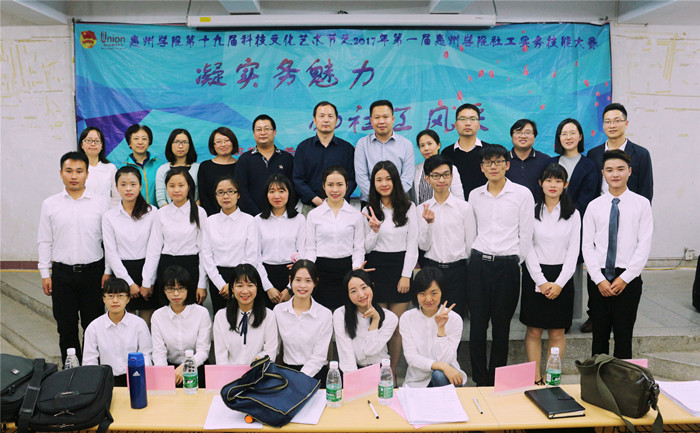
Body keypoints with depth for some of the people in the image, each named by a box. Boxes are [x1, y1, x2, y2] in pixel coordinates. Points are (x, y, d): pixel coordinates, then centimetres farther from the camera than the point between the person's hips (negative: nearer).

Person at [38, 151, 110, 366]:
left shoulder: (101, 203, 0)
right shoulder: (50, 204, 4)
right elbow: (45, 241, 7)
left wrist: (108, 271, -3)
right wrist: (45, 274, 4)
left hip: (93, 270, -1)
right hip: (62, 273, 2)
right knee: (66, 326, 10)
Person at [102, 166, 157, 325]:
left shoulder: (151, 212, 0)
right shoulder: (109, 216, 2)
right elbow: (111, 253, -1)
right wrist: (129, 283, -7)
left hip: (146, 270, 0)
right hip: (122, 272, 0)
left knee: (146, 323, 4)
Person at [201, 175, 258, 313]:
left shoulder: (249, 221, -1)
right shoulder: (210, 222, 7)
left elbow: (251, 257, -5)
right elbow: (206, 255, 3)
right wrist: (221, 284, -6)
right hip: (216, 279, 2)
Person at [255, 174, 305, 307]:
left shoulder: (299, 219, 3)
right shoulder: (259, 221, 6)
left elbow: (303, 256, -1)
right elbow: (256, 257, 3)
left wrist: (290, 289, -7)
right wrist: (268, 287, -5)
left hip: (291, 274, -1)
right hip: (266, 274, 1)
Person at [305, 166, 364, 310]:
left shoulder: (356, 215, 7)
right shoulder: (314, 215, 6)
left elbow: (359, 248, 6)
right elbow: (310, 248, 6)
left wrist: (357, 268, -11)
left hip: (347, 269, 0)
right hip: (322, 270, 0)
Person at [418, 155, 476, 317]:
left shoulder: (464, 207, -1)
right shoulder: (423, 209, 4)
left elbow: (471, 243, 4)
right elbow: (423, 246, 1)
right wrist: (428, 223, -14)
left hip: (457, 269, -1)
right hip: (431, 268, 1)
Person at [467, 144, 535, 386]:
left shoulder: (522, 194, 0)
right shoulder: (475, 195, 9)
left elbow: (526, 234, 1)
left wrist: (517, 263, 2)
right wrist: (475, 258, 11)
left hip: (508, 265, -2)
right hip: (478, 264, 3)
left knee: (501, 326, 6)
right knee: (477, 324, 3)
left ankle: (496, 380, 20)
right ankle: (480, 380, 15)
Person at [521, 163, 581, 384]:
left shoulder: (573, 214, 5)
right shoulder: (532, 211, 0)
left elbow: (574, 251, 1)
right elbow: (528, 250, -3)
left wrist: (559, 283, -9)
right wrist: (542, 281, -9)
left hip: (562, 277, 1)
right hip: (535, 276, -1)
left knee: (557, 333, 5)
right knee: (533, 331, 3)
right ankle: (536, 378, 13)